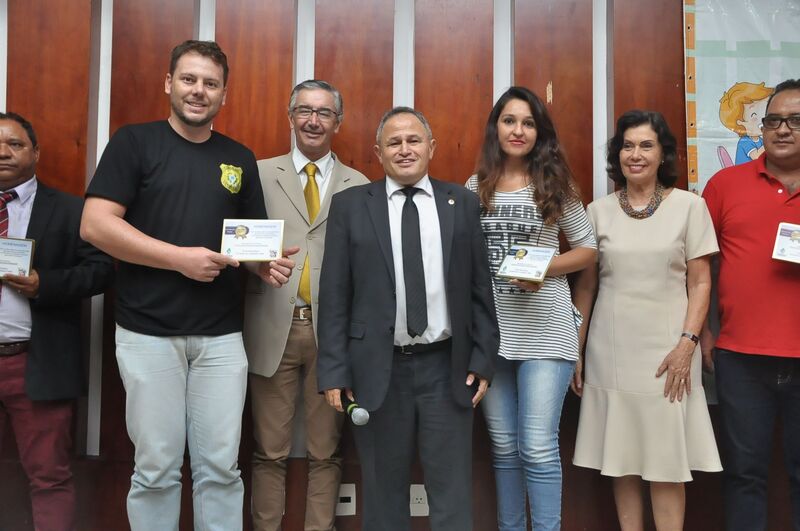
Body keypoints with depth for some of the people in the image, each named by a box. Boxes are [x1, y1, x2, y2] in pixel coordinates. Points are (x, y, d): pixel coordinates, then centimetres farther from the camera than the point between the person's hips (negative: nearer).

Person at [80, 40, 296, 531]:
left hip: (222, 335, 3)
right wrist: (180, 258, -16)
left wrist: (267, 265, -7)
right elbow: (95, 224, -10)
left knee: (221, 467, 8)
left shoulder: (240, 159, 11)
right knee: (156, 468, 6)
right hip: (149, 333, -3)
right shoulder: (134, 142, -1)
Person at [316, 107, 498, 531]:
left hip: (446, 367, 1)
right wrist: (334, 370, -5)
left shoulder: (462, 203, 6)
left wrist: (482, 359, 2)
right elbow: (334, 295, 0)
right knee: (384, 494, 12)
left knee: (452, 495, 8)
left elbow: (480, 288, 6)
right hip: (377, 370, 0)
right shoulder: (350, 205, 2)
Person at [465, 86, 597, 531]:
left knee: (538, 448, -5)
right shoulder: (475, 187, 6)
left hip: (544, 328, -3)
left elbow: (588, 249, 5)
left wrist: (545, 269, -13)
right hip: (489, 328, 3)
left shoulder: (555, 185, 0)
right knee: (504, 446, 13)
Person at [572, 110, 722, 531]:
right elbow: (586, 285, 8)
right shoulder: (598, 211, 5)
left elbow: (700, 282, 1)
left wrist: (687, 343, -10)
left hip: (667, 350, -2)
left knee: (667, 461, 2)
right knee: (621, 458, 8)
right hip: (611, 351, 2)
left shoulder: (689, 205, 1)